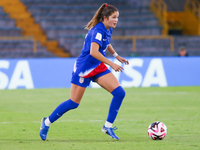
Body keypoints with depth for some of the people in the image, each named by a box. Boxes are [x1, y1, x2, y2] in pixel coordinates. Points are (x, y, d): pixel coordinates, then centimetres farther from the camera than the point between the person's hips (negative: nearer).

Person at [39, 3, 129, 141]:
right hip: (84, 68, -8)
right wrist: (111, 64, -33)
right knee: (74, 103, 0)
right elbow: (94, 52, -36)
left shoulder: (108, 29, 4)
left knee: (120, 93, -8)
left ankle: (108, 126, -1)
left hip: (98, 67, 8)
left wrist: (117, 56, 21)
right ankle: (47, 122, 20)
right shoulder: (98, 30, -24)